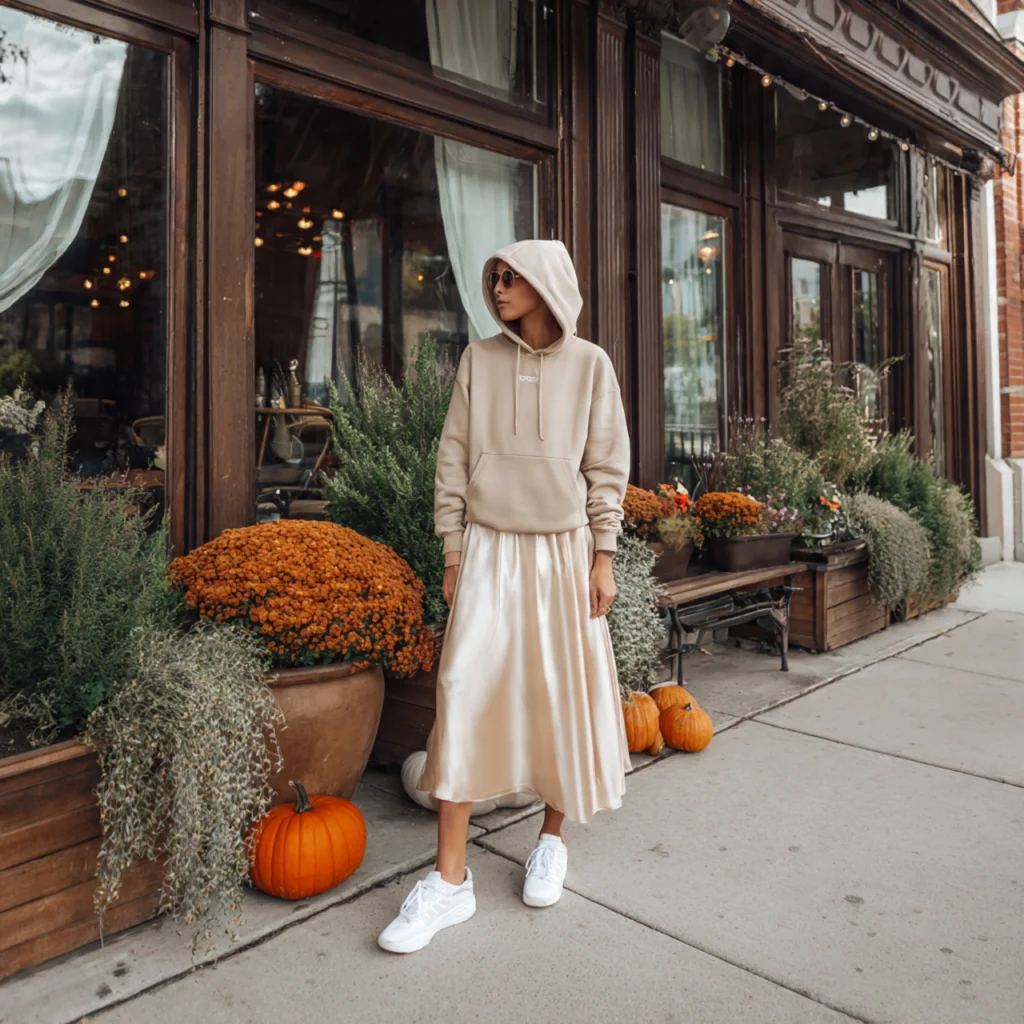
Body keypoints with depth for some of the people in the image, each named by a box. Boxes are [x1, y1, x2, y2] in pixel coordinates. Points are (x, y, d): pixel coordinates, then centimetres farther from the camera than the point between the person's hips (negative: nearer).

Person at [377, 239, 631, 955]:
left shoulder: (589, 365, 1)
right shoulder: (479, 360, 4)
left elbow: (607, 467, 2)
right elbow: (454, 460, 5)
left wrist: (603, 558, -1)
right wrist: (453, 553, 2)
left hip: (563, 549, 0)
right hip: (490, 548, 1)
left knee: (566, 693, 5)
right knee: (466, 691, -6)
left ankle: (553, 839, 29)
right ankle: (451, 880, 3)